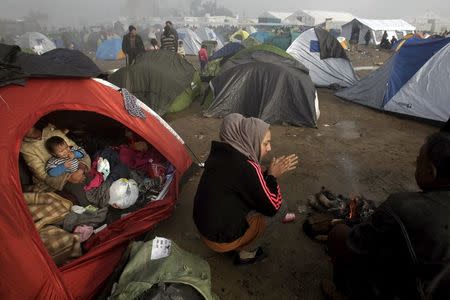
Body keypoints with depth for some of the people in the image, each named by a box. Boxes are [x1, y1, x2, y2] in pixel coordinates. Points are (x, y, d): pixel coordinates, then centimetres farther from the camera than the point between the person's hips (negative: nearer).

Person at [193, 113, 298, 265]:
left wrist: (268, 173, 1)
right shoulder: (246, 167, -28)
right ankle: (247, 254, 10)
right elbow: (272, 206, -16)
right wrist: (272, 176, -7)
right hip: (222, 238, -8)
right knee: (280, 207, 0)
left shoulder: (222, 154, -3)